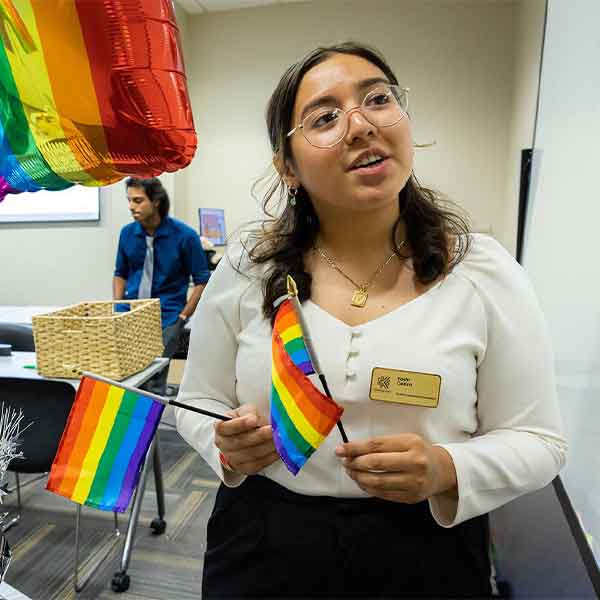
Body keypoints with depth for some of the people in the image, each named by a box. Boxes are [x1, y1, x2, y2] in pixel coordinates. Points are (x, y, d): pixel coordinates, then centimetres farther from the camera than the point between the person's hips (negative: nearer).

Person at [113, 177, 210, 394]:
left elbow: (202, 281, -2)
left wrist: (182, 317, -8)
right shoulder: (127, 233, 5)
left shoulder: (185, 235, -8)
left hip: (167, 316, -4)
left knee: (152, 382, -17)